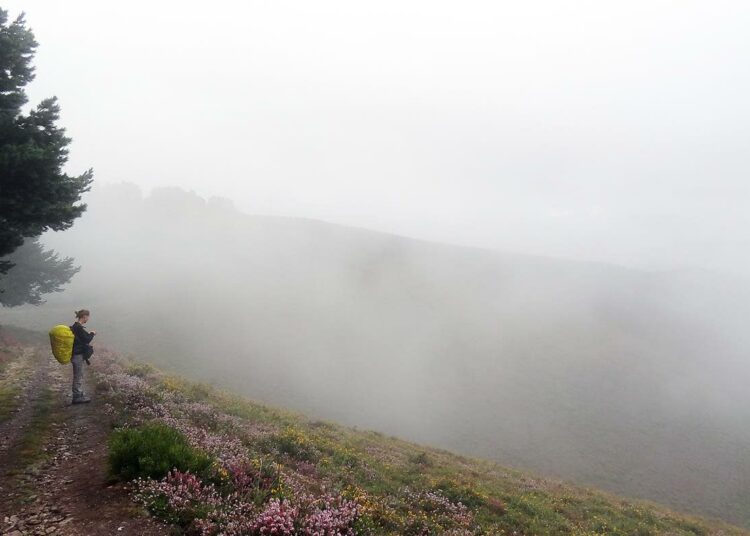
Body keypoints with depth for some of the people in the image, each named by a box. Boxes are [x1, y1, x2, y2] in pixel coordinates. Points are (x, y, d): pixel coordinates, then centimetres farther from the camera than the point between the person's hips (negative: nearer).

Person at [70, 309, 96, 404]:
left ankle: (80, 395, 26)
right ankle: (77, 397, 8)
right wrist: (92, 333, -3)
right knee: (78, 376, 0)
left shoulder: (76, 326, 10)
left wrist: (89, 334, 10)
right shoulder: (78, 327, -20)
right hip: (78, 355, -10)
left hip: (77, 354, 10)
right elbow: (87, 340, -18)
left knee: (79, 376, 17)